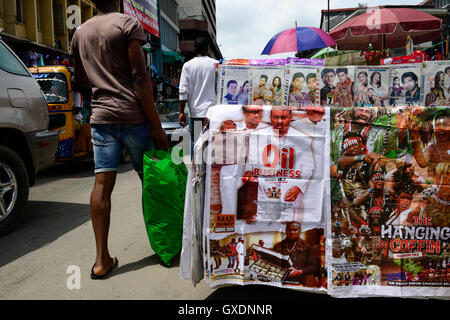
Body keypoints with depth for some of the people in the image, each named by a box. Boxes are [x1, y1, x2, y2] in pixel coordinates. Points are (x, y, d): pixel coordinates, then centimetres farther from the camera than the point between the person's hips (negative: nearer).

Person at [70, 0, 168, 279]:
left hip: (101, 117, 5)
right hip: (133, 116, -4)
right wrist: (156, 125, -13)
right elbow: (139, 76, -12)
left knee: (103, 184, 0)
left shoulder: (80, 32, 16)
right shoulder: (128, 23, -3)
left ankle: (102, 259, 2)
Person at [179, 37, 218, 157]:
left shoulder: (188, 65, 2)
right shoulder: (216, 64, 2)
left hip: (195, 112, 0)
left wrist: (182, 112, 2)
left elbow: (183, 91, -3)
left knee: (195, 143, 6)